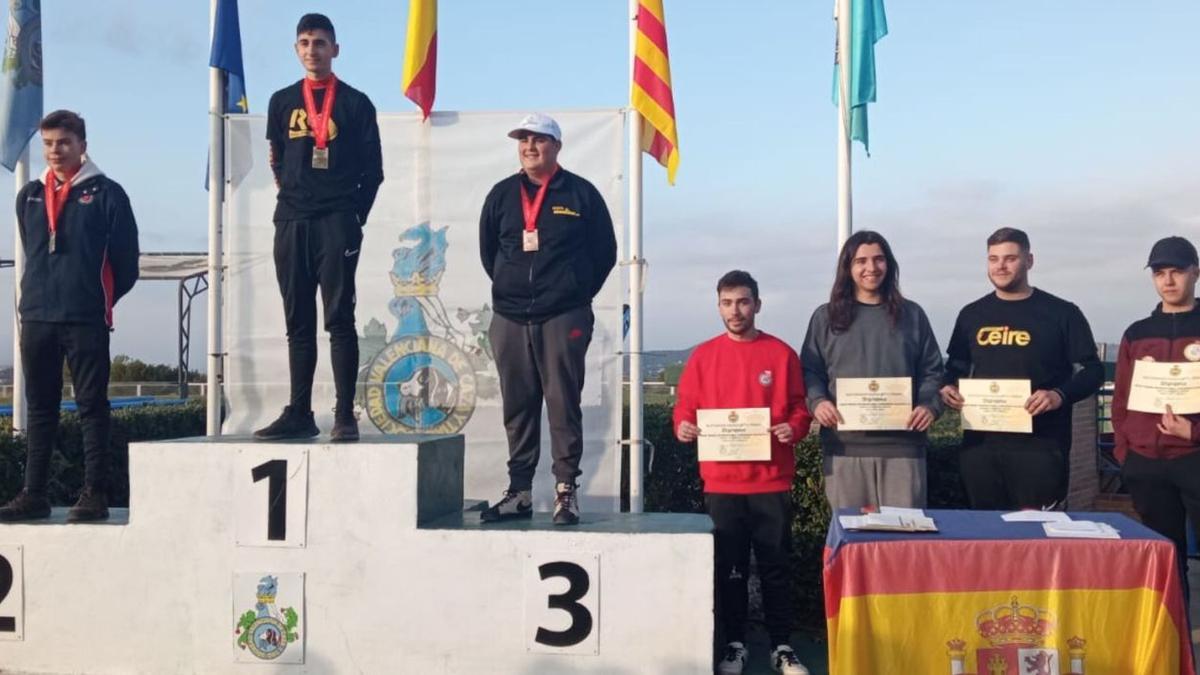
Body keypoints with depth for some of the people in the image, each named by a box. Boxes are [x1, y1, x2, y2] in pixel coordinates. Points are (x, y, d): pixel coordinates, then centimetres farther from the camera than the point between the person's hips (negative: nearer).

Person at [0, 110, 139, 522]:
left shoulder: (105, 193, -2)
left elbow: (125, 259, -1)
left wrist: (100, 299, 5)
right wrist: (38, 293, 17)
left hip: (86, 320, -5)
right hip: (36, 318, 5)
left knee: (92, 408, 0)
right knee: (39, 408, 10)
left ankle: (95, 495, 5)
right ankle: (33, 494, 17)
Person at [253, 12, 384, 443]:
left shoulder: (355, 103, 6)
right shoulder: (282, 102, 15)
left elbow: (372, 170, 5)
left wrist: (355, 216, 0)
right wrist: (292, 196, 12)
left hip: (337, 224, -4)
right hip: (291, 224, 4)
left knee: (339, 320, -7)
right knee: (298, 322, 5)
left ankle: (344, 416, -6)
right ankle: (299, 414, 9)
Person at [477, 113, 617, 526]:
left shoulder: (581, 194, 4)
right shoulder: (502, 195, 12)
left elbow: (604, 251, 7)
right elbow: (487, 251, 20)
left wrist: (577, 294, 5)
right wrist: (510, 288, 14)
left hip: (564, 319, -3)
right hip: (509, 319, 4)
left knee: (563, 404, -5)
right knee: (517, 407, 6)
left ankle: (566, 492, 1)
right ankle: (519, 492, 13)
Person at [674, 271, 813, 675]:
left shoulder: (781, 353, 3)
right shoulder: (703, 356, 5)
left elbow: (800, 408, 4)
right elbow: (685, 407, 7)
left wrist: (793, 428, -16)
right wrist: (683, 426, -14)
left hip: (771, 481, -1)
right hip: (721, 483, 1)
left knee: (776, 566, 6)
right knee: (728, 568, 8)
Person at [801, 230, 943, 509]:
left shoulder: (912, 314, 12)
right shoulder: (826, 317, 10)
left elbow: (931, 370, 12)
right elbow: (810, 370, 8)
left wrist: (930, 405, -6)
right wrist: (817, 401, -11)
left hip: (902, 444, 1)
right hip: (845, 445, 0)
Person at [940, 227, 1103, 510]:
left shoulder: (1061, 313, 1)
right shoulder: (971, 314, 12)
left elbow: (1092, 371, 0)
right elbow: (956, 366, 22)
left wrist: (1060, 395, -18)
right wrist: (948, 387, 0)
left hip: (1040, 444, -4)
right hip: (980, 443, 4)